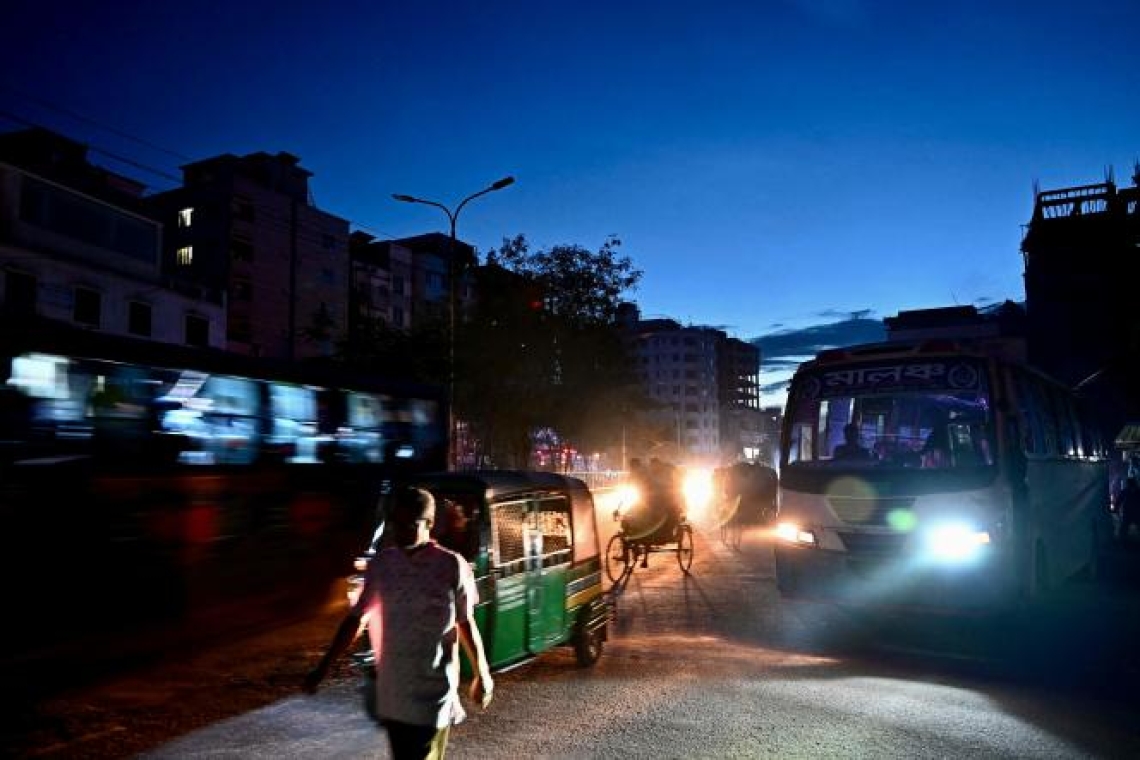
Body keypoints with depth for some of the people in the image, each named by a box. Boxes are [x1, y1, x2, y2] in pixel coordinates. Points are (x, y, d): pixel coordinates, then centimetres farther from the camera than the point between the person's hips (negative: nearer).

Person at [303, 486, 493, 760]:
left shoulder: (451, 566, -11)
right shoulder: (380, 563, 0)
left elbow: (466, 623, -1)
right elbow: (356, 617, 8)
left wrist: (482, 675, 6)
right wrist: (324, 667, 8)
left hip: (432, 696, -4)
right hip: (391, 695, 4)